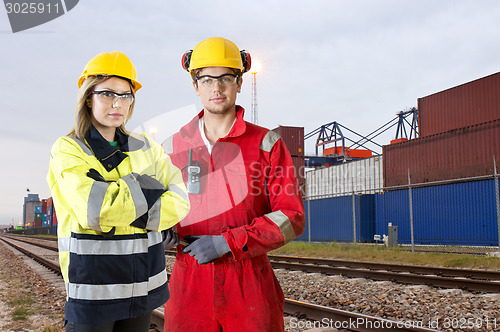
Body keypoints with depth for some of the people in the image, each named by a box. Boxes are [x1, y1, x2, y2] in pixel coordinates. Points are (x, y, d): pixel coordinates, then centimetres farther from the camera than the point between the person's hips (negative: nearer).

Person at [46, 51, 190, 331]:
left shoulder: (145, 148, 8)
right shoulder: (67, 151, -5)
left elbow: (181, 201, -2)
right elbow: (94, 209, -22)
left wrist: (125, 215, -15)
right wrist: (147, 188, -10)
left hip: (145, 285, 4)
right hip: (92, 289, -4)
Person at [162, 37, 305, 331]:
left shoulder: (267, 144, -2)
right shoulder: (173, 147, 6)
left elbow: (292, 218, -8)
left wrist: (227, 242, -16)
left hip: (250, 286, -1)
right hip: (190, 284, 2)